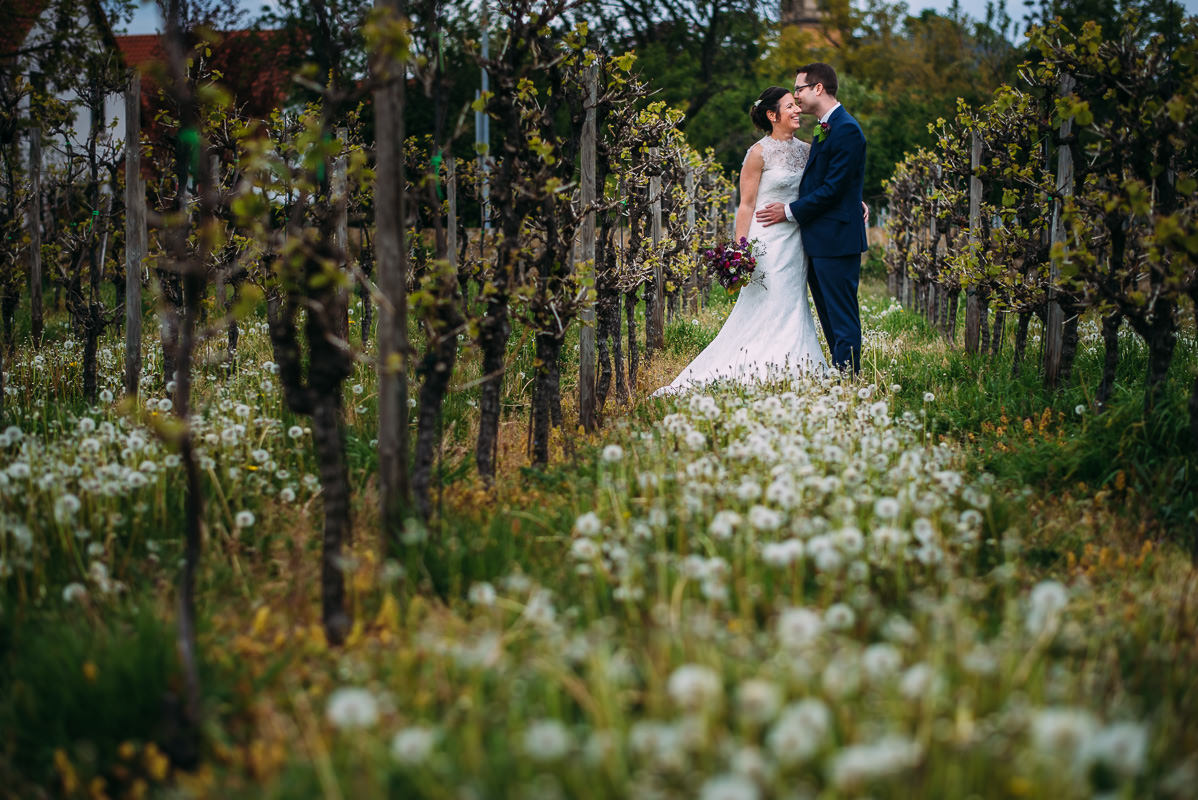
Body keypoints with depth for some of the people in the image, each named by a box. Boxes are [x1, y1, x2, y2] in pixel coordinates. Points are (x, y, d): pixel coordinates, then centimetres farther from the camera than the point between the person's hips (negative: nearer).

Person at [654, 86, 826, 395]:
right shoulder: (759, 153, -7)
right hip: (769, 241, -7)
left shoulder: (805, 149, 11)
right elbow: (747, 205, -8)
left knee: (793, 310, 6)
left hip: (796, 241, 7)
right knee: (764, 311, -8)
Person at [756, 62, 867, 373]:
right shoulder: (824, 129, 17)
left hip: (836, 239, -10)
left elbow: (833, 189, -18)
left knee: (842, 318, -7)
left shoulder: (846, 130, -14)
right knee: (829, 317, 13)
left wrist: (790, 211, -11)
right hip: (819, 242, 10)